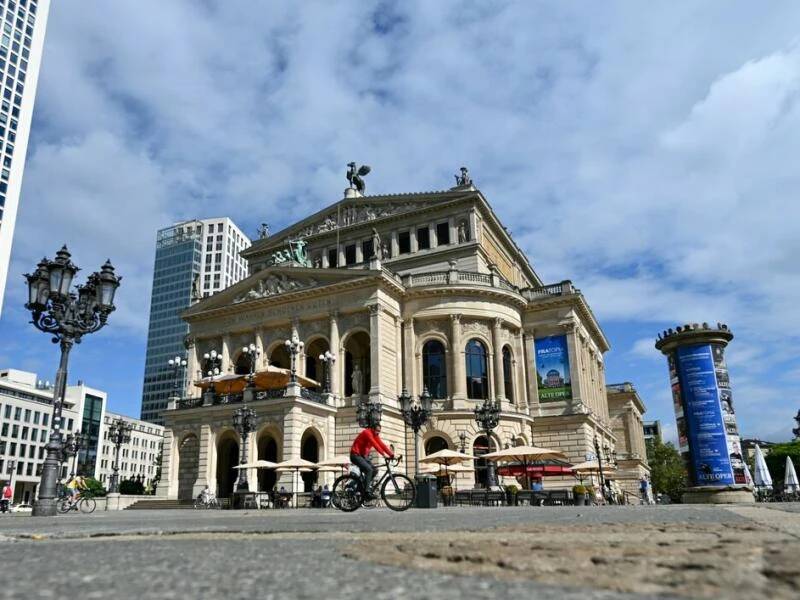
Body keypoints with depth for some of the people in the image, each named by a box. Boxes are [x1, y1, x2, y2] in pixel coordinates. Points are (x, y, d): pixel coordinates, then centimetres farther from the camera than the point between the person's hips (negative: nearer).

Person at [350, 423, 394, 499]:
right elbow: (375, 444, -30)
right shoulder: (367, 432, -20)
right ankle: (367, 492, -23)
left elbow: (382, 445, -4)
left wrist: (391, 454, -14)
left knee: (374, 470, -5)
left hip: (364, 455, 9)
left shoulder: (375, 435, 5)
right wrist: (384, 455, -38)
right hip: (356, 455, -9)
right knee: (369, 469, -24)